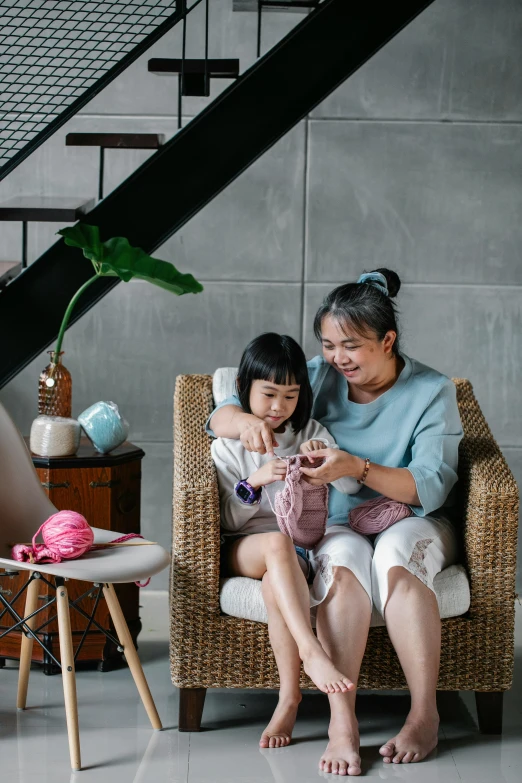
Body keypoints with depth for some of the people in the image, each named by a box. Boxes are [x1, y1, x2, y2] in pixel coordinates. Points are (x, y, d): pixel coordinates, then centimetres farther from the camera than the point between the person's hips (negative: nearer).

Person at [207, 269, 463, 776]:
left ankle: (424, 715, -32)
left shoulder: (431, 392, -5)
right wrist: (244, 421, -25)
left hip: (413, 524, -1)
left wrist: (357, 467, -32)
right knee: (345, 559, -35)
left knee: (394, 554, -36)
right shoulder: (317, 378, 1)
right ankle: (341, 721, -40)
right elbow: (219, 416, 1)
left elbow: (431, 488, -16)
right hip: (335, 527, 1)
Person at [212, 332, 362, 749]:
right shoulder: (228, 446, 8)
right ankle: (312, 652, -51)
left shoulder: (311, 433, 13)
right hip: (245, 549, -1)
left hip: (303, 546, 1)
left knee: (275, 583, -36)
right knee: (277, 543, -39)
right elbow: (227, 521, 1)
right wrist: (255, 482, -17)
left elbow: (351, 485, 3)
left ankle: (289, 697, -36)